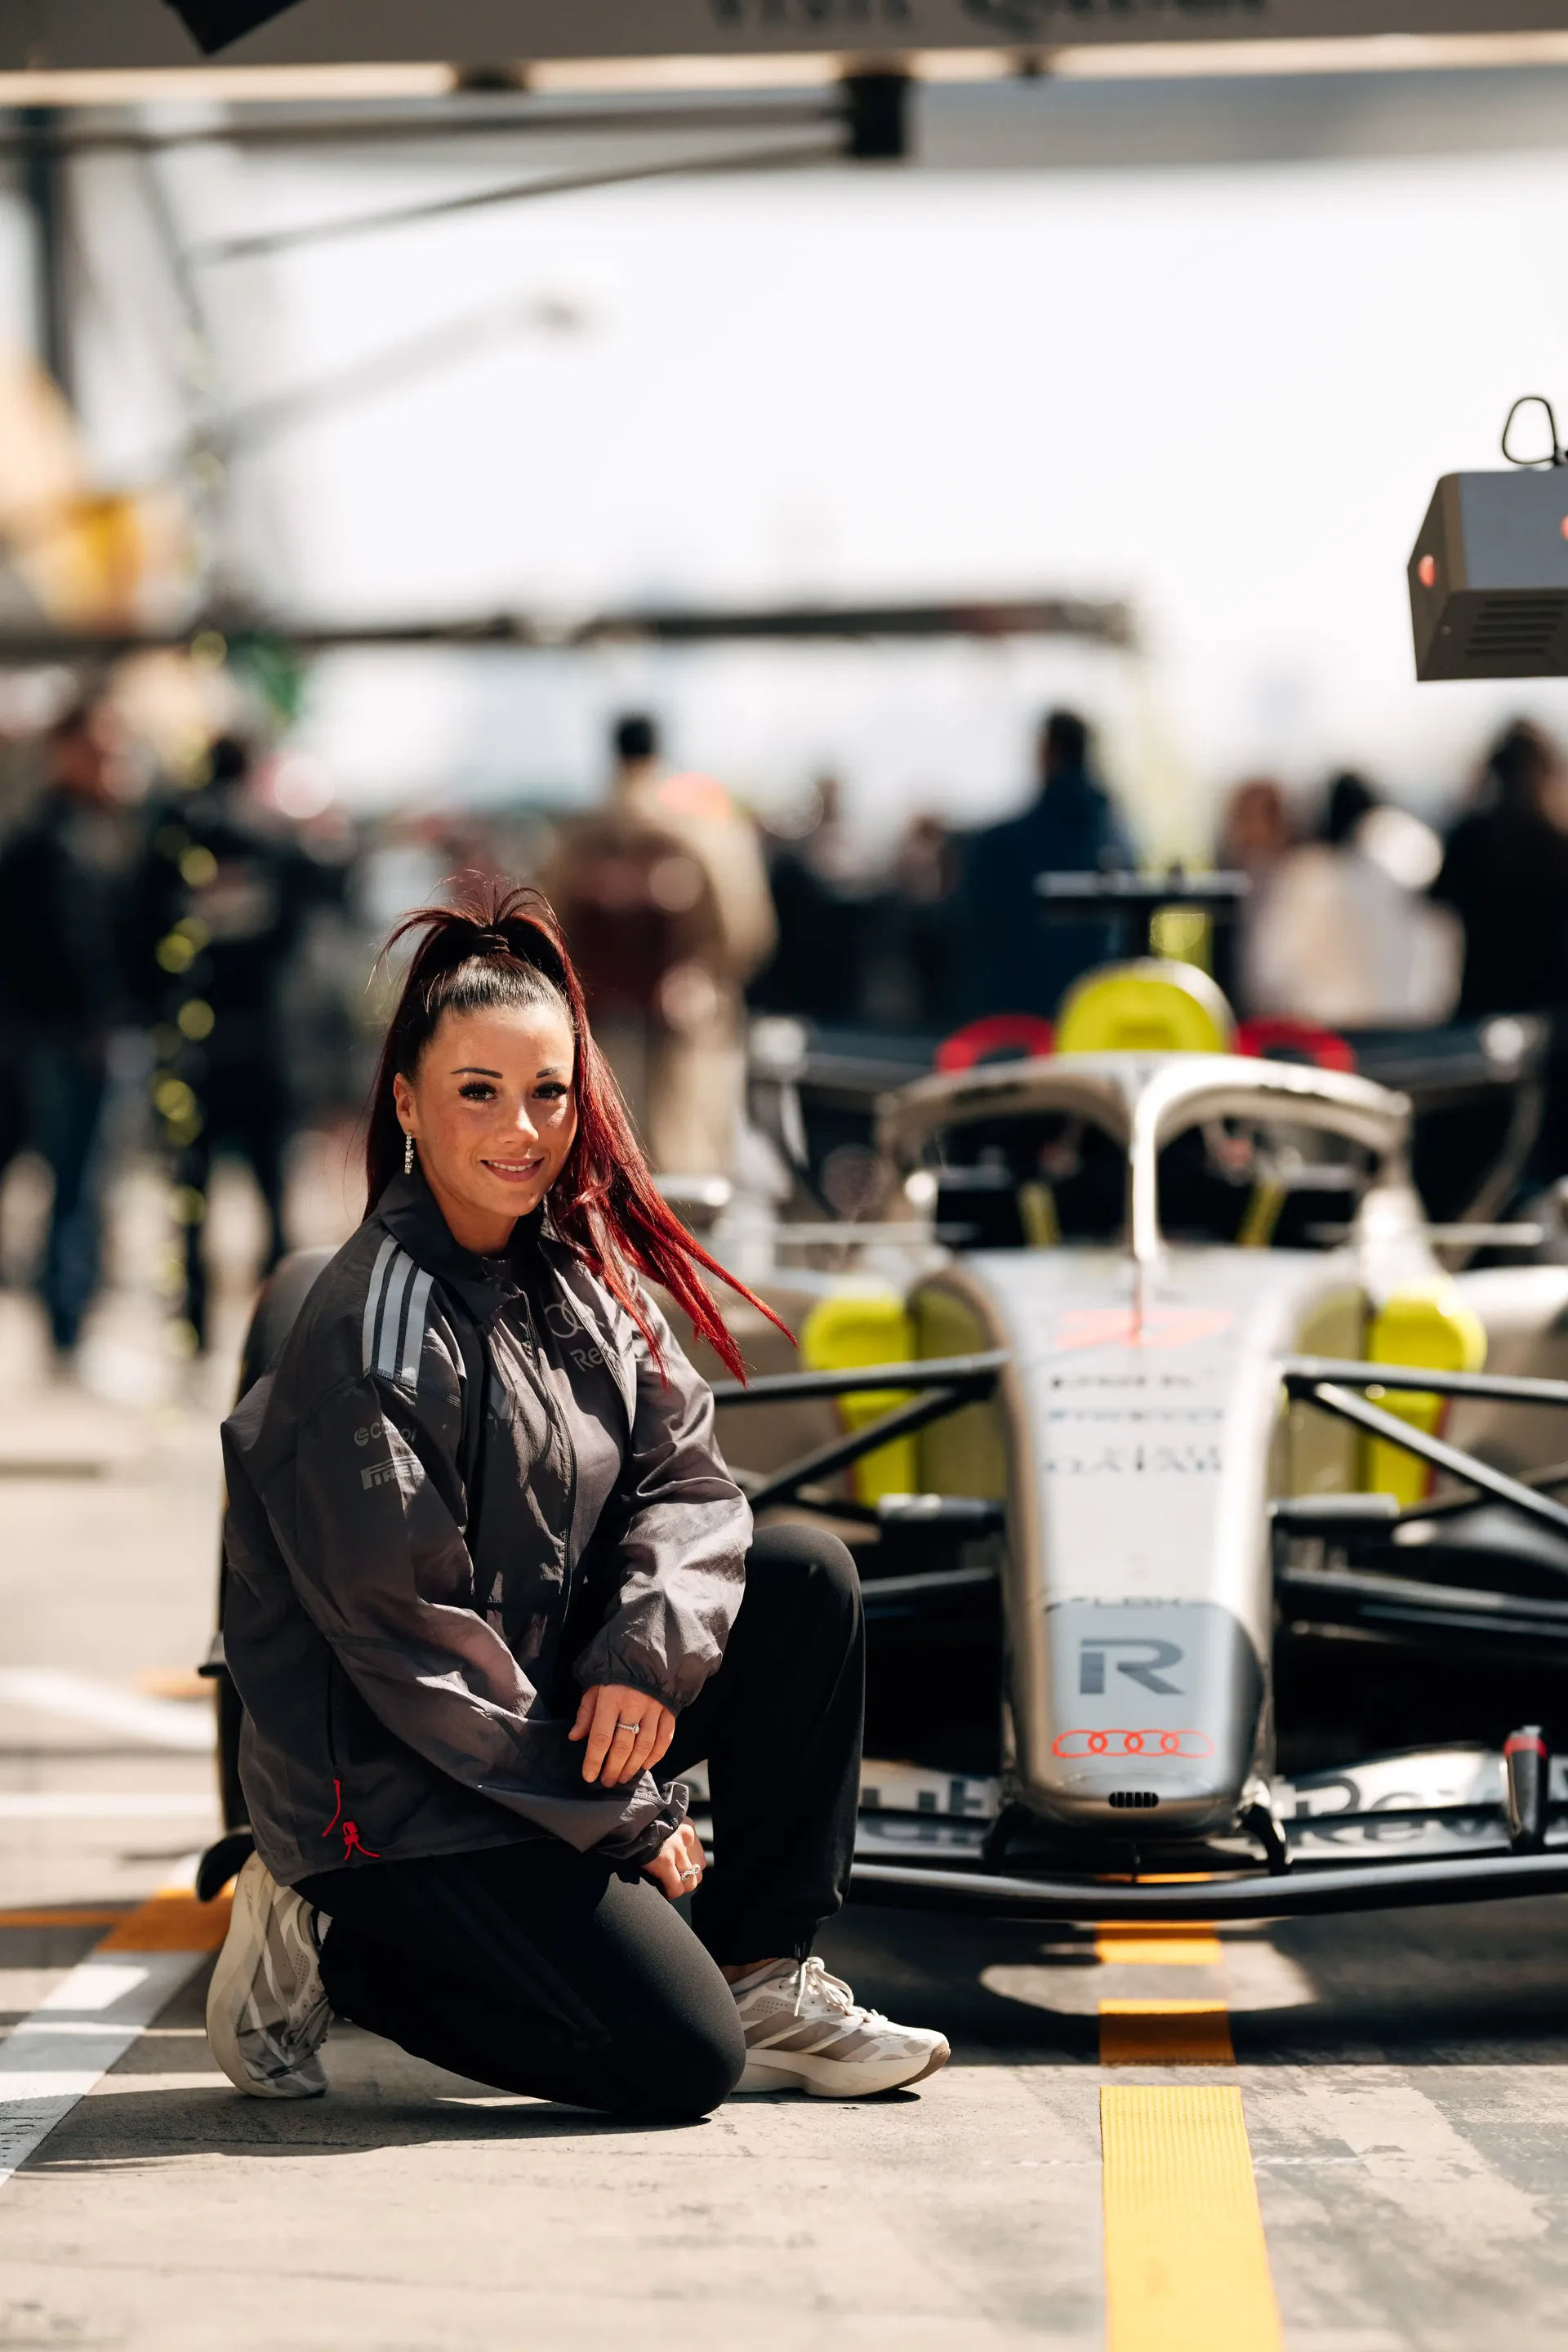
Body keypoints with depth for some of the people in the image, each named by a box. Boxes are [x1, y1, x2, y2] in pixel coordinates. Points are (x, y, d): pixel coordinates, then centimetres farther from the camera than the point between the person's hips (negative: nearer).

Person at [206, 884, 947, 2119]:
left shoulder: (577, 1271, 4)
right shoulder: (382, 1323, -21)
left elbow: (686, 1476, 3)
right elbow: (405, 1634, -21)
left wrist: (647, 1650, -20)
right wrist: (627, 1822, -15)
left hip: (548, 1713, 8)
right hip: (386, 1786, -8)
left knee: (806, 1575, -5)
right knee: (682, 2062, -16)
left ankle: (761, 1975, 3)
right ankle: (332, 1954, 2)